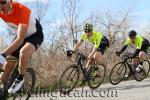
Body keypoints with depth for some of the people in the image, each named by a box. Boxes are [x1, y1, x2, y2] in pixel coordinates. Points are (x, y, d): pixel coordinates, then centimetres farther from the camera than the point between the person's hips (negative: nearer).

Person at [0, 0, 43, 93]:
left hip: (35, 35, -5)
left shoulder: (22, 10, -36)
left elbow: (20, 39, -43)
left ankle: (20, 79, -11)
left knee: (23, 52, -35)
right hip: (20, 35, 6)